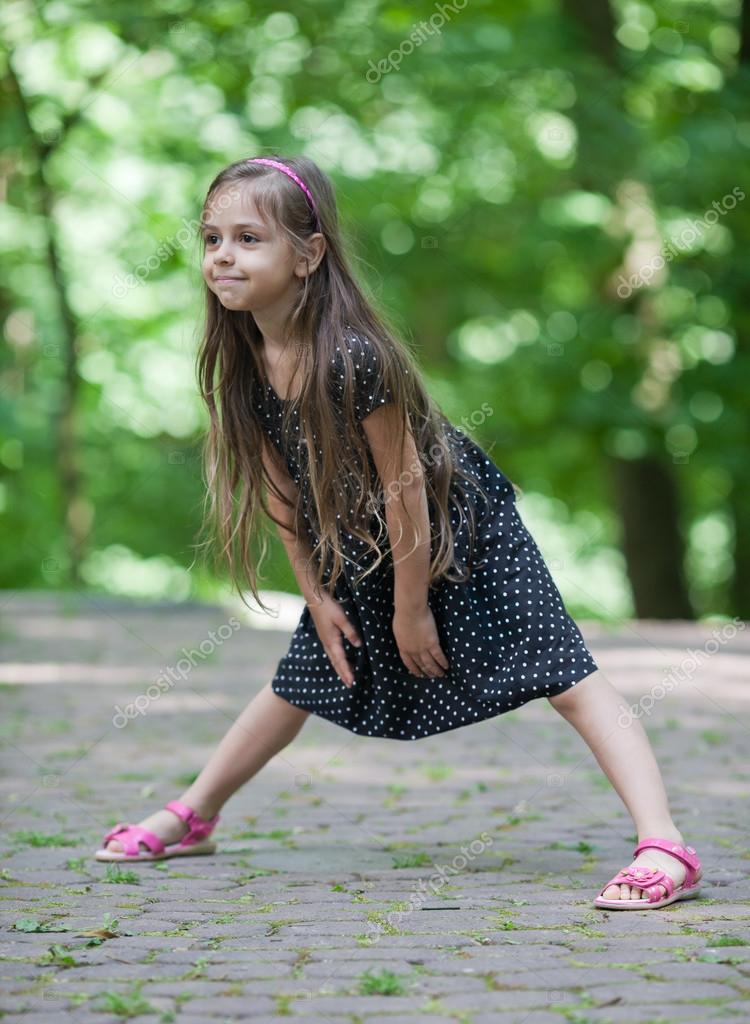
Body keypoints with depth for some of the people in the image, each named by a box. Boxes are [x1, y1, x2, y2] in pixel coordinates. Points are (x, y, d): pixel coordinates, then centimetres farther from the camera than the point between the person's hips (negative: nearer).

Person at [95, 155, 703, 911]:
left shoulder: (353, 357, -32)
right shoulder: (242, 361, -10)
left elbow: (404, 485, -25)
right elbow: (279, 487, 1)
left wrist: (411, 609, -17)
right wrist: (316, 595, 3)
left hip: (459, 529, -7)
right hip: (359, 551, 7)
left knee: (563, 678, -13)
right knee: (301, 681, 20)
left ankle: (664, 848, -20)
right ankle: (192, 817, 35)